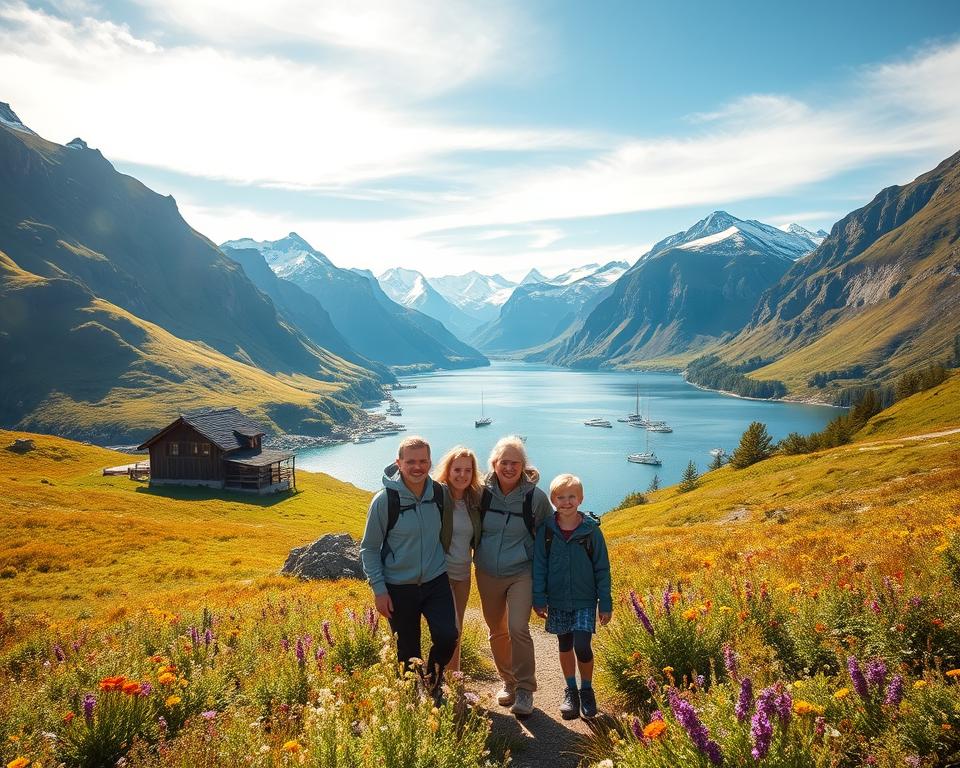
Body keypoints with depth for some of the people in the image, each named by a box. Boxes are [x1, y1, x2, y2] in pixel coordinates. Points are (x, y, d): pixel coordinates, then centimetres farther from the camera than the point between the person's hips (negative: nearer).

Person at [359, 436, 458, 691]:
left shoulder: (439, 493, -4)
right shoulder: (385, 500, -15)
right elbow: (369, 548, -7)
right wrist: (379, 589, -10)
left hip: (436, 581, 2)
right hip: (399, 587, -2)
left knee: (447, 636, -12)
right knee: (408, 651, 10)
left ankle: (434, 680, 19)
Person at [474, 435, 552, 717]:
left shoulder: (535, 497, -12)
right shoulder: (483, 493, -7)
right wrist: (477, 555, 9)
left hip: (521, 573, -3)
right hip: (487, 574, 3)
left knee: (518, 628, -17)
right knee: (497, 631, 14)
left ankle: (525, 689, 1)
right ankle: (509, 682, 34)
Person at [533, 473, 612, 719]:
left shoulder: (591, 529, -8)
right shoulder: (546, 530, -5)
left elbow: (602, 568, -2)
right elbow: (539, 565, 1)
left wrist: (606, 604, -1)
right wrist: (539, 599, -3)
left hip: (585, 600, -2)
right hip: (557, 600, 2)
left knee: (582, 646, -11)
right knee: (565, 646, 12)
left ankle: (587, 689, 14)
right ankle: (571, 691, 32)